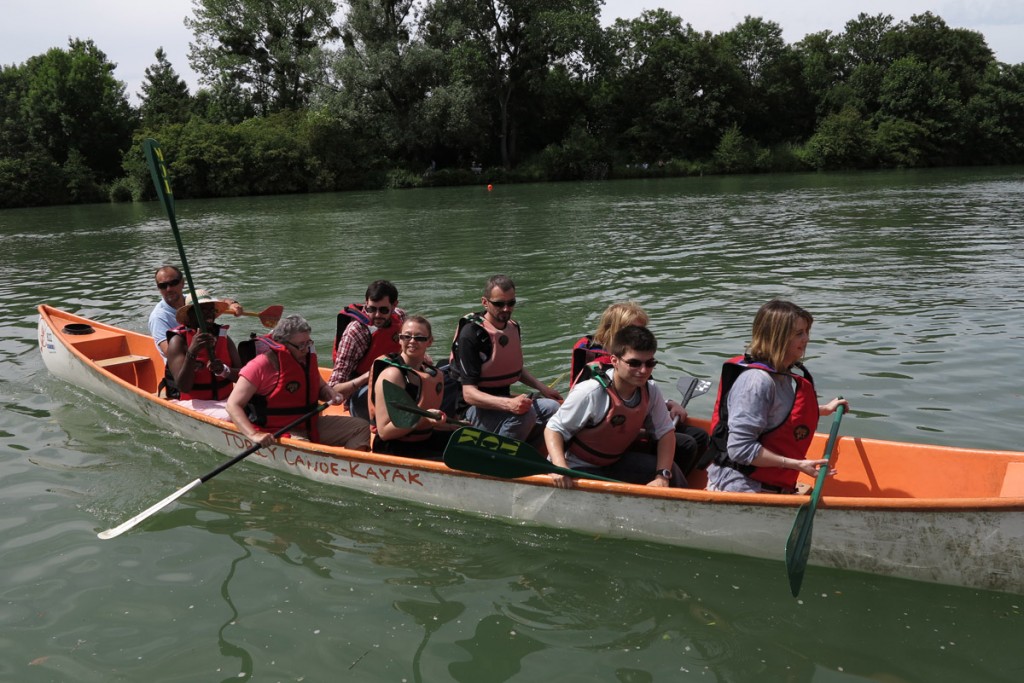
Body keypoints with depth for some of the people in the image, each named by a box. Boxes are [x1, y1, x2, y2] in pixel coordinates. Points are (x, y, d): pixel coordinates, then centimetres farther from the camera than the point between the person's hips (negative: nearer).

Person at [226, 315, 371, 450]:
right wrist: (253, 435, -31)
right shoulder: (261, 366, -14)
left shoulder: (307, 357, 8)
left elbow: (320, 386, 26)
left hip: (311, 425, 8)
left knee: (361, 427, -3)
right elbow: (233, 405, -16)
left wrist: (332, 395, 0)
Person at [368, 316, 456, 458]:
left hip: (425, 440, 8)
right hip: (394, 448, -8)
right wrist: (421, 418, -30)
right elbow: (384, 431, -21)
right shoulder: (392, 374, -16)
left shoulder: (436, 374, 9)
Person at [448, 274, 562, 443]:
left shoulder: (512, 327, 7)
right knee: (525, 414, -31)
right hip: (475, 409, -8)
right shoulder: (471, 334, -19)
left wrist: (542, 387, 11)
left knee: (552, 407, -8)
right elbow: (469, 394, -24)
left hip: (504, 400, 8)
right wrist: (509, 404, -37)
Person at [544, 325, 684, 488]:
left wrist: (663, 476, -20)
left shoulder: (650, 391, -12)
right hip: (576, 469, -5)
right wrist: (560, 467, -39)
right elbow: (554, 429, -23)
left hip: (615, 461, 6)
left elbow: (665, 432, -6)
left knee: (672, 473, -9)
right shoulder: (590, 393, -30)